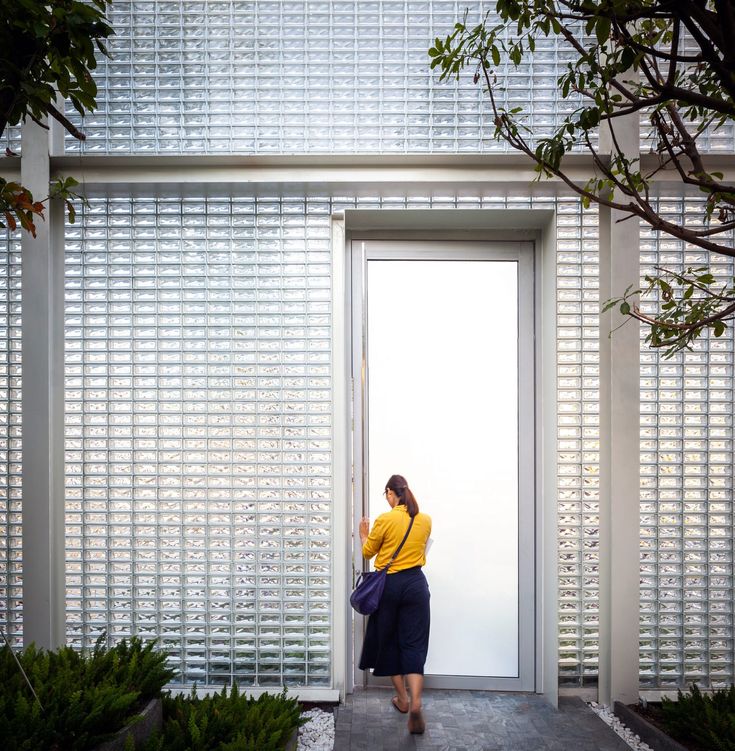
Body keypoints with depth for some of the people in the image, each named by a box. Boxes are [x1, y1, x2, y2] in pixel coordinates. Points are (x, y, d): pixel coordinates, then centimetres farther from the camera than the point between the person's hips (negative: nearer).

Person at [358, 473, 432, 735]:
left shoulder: (385, 519, -12)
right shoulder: (426, 520, 1)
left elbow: (368, 552, 1)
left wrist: (364, 535, 20)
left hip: (389, 584, -2)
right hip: (416, 583, 3)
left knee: (389, 642, 15)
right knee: (414, 644, 5)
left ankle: (403, 699, 25)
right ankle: (415, 703, -9)